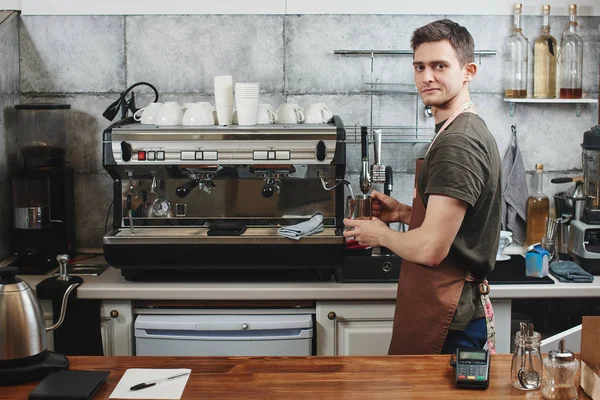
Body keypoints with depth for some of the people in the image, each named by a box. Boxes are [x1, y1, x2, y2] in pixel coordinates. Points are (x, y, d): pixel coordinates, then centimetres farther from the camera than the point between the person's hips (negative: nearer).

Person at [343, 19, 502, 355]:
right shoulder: (469, 130, 13)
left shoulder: (458, 144, -21)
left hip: (446, 321, -10)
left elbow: (431, 248, -25)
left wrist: (379, 233, -7)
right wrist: (403, 212, 11)